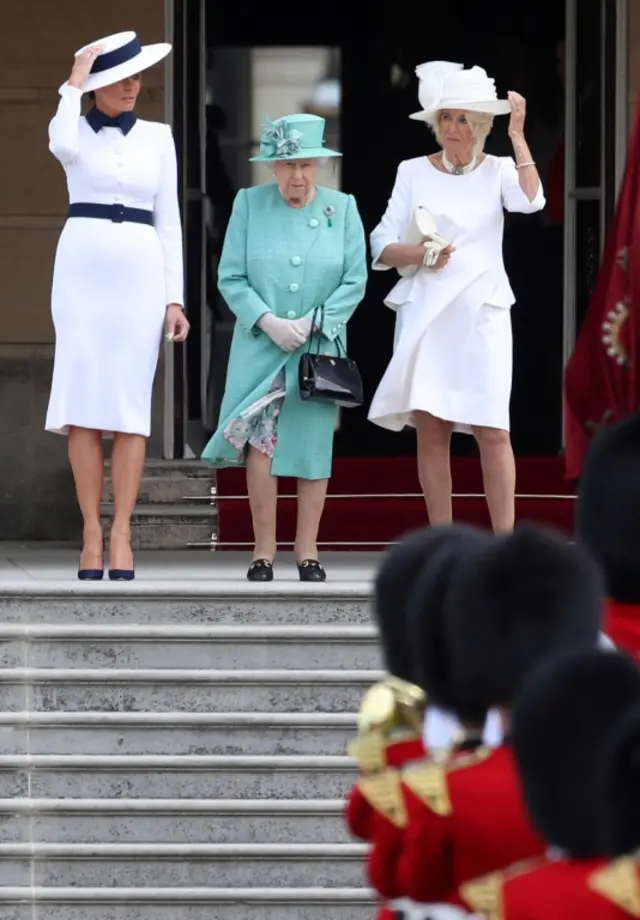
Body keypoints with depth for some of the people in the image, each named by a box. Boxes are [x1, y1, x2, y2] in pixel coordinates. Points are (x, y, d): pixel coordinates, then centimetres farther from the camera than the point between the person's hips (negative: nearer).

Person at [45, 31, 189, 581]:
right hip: (82, 267, -1)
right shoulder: (75, 129, 5)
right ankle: (91, 533, -2)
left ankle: (121, 536, -4)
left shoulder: (158, 137, 11)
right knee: (84, 402, -5)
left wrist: (175, 298, 4)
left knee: (131, 405, -4)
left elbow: (168, 221, 11)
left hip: (141, 272, 1)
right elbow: (63, 145, -22)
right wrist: (75, 82, -9)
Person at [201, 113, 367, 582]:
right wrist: (267, 321, -14)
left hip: (320, 347, 1)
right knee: (260, 442, -10)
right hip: (259, 347, -1)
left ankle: (307, 551, 12)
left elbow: (355, 281, 0)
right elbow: (231, 278, -1)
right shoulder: (249, 204, 1)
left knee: (313, 447, 4)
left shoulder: (342, 208, 3)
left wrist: (312, 323, -11)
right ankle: (264, 551, -3)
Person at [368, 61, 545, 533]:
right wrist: (420, 254, -14)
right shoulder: (414, 172, 8)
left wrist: (517, 135, -12)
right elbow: (382, 247, 5)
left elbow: (530, 200, -16)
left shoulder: (498, 171, 7)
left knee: (492, 430, -8)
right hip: (425, 313, 1)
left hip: (482, 314, -1)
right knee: (431, 428, 0)